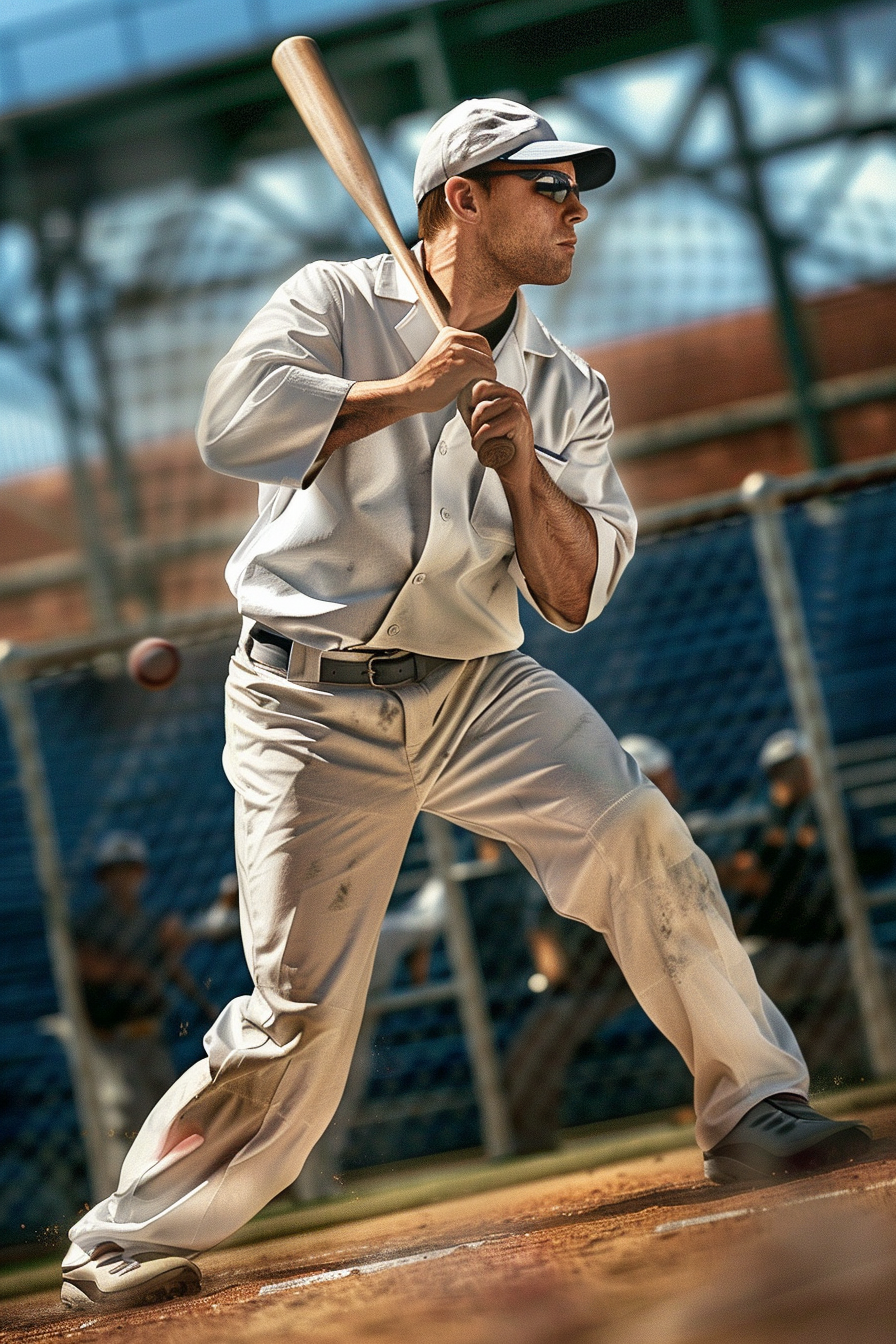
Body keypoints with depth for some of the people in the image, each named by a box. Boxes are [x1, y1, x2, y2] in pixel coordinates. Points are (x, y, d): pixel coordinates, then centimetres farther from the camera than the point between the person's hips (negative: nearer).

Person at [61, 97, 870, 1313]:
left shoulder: (565, 388, 10)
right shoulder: (336, 303, 0)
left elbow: (575, 596, 3)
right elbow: (232, 423, -19)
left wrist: (523, 464, -13)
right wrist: (403, 395, -16)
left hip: (478, 693, 4)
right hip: (314, 703, -4)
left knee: (639, 836, -20)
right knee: (301, 1012, -7)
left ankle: (751, 1109, -8)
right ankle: (130, 1237, 10)